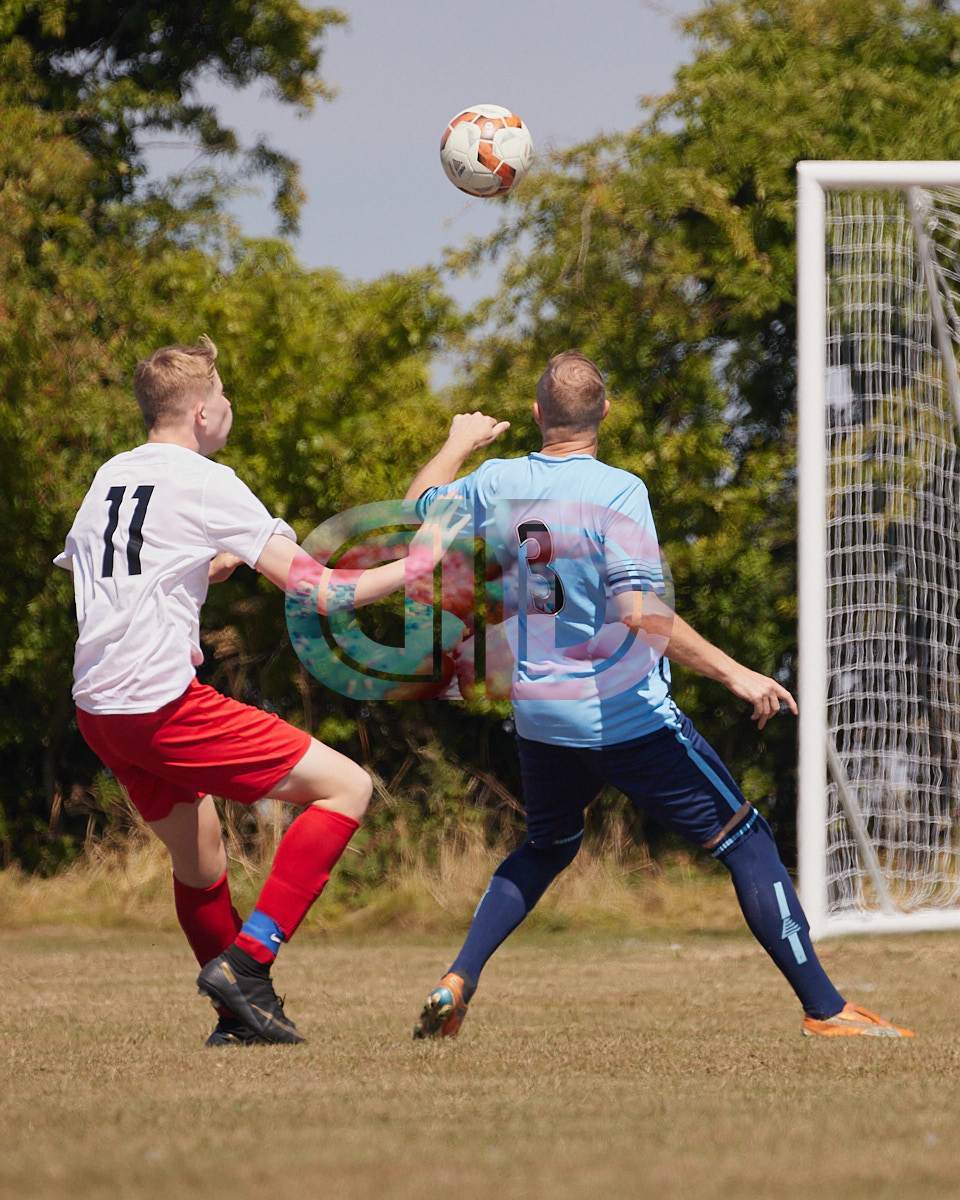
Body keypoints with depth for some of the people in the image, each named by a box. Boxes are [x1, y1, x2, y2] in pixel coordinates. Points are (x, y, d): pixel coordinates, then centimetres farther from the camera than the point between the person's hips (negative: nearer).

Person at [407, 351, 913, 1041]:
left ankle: (457, 982, 16)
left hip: (540, 718, 6)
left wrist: (460, 443, 38)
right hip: (627, 717, -6)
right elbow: (640, 615, -25)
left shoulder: (497, 484, 0)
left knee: (547, 847, 30)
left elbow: (417, 509, 21)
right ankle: (825, 1009, -1)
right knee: (747, 841, 3)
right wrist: (735, 674, -24)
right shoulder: (616, 492, -16)